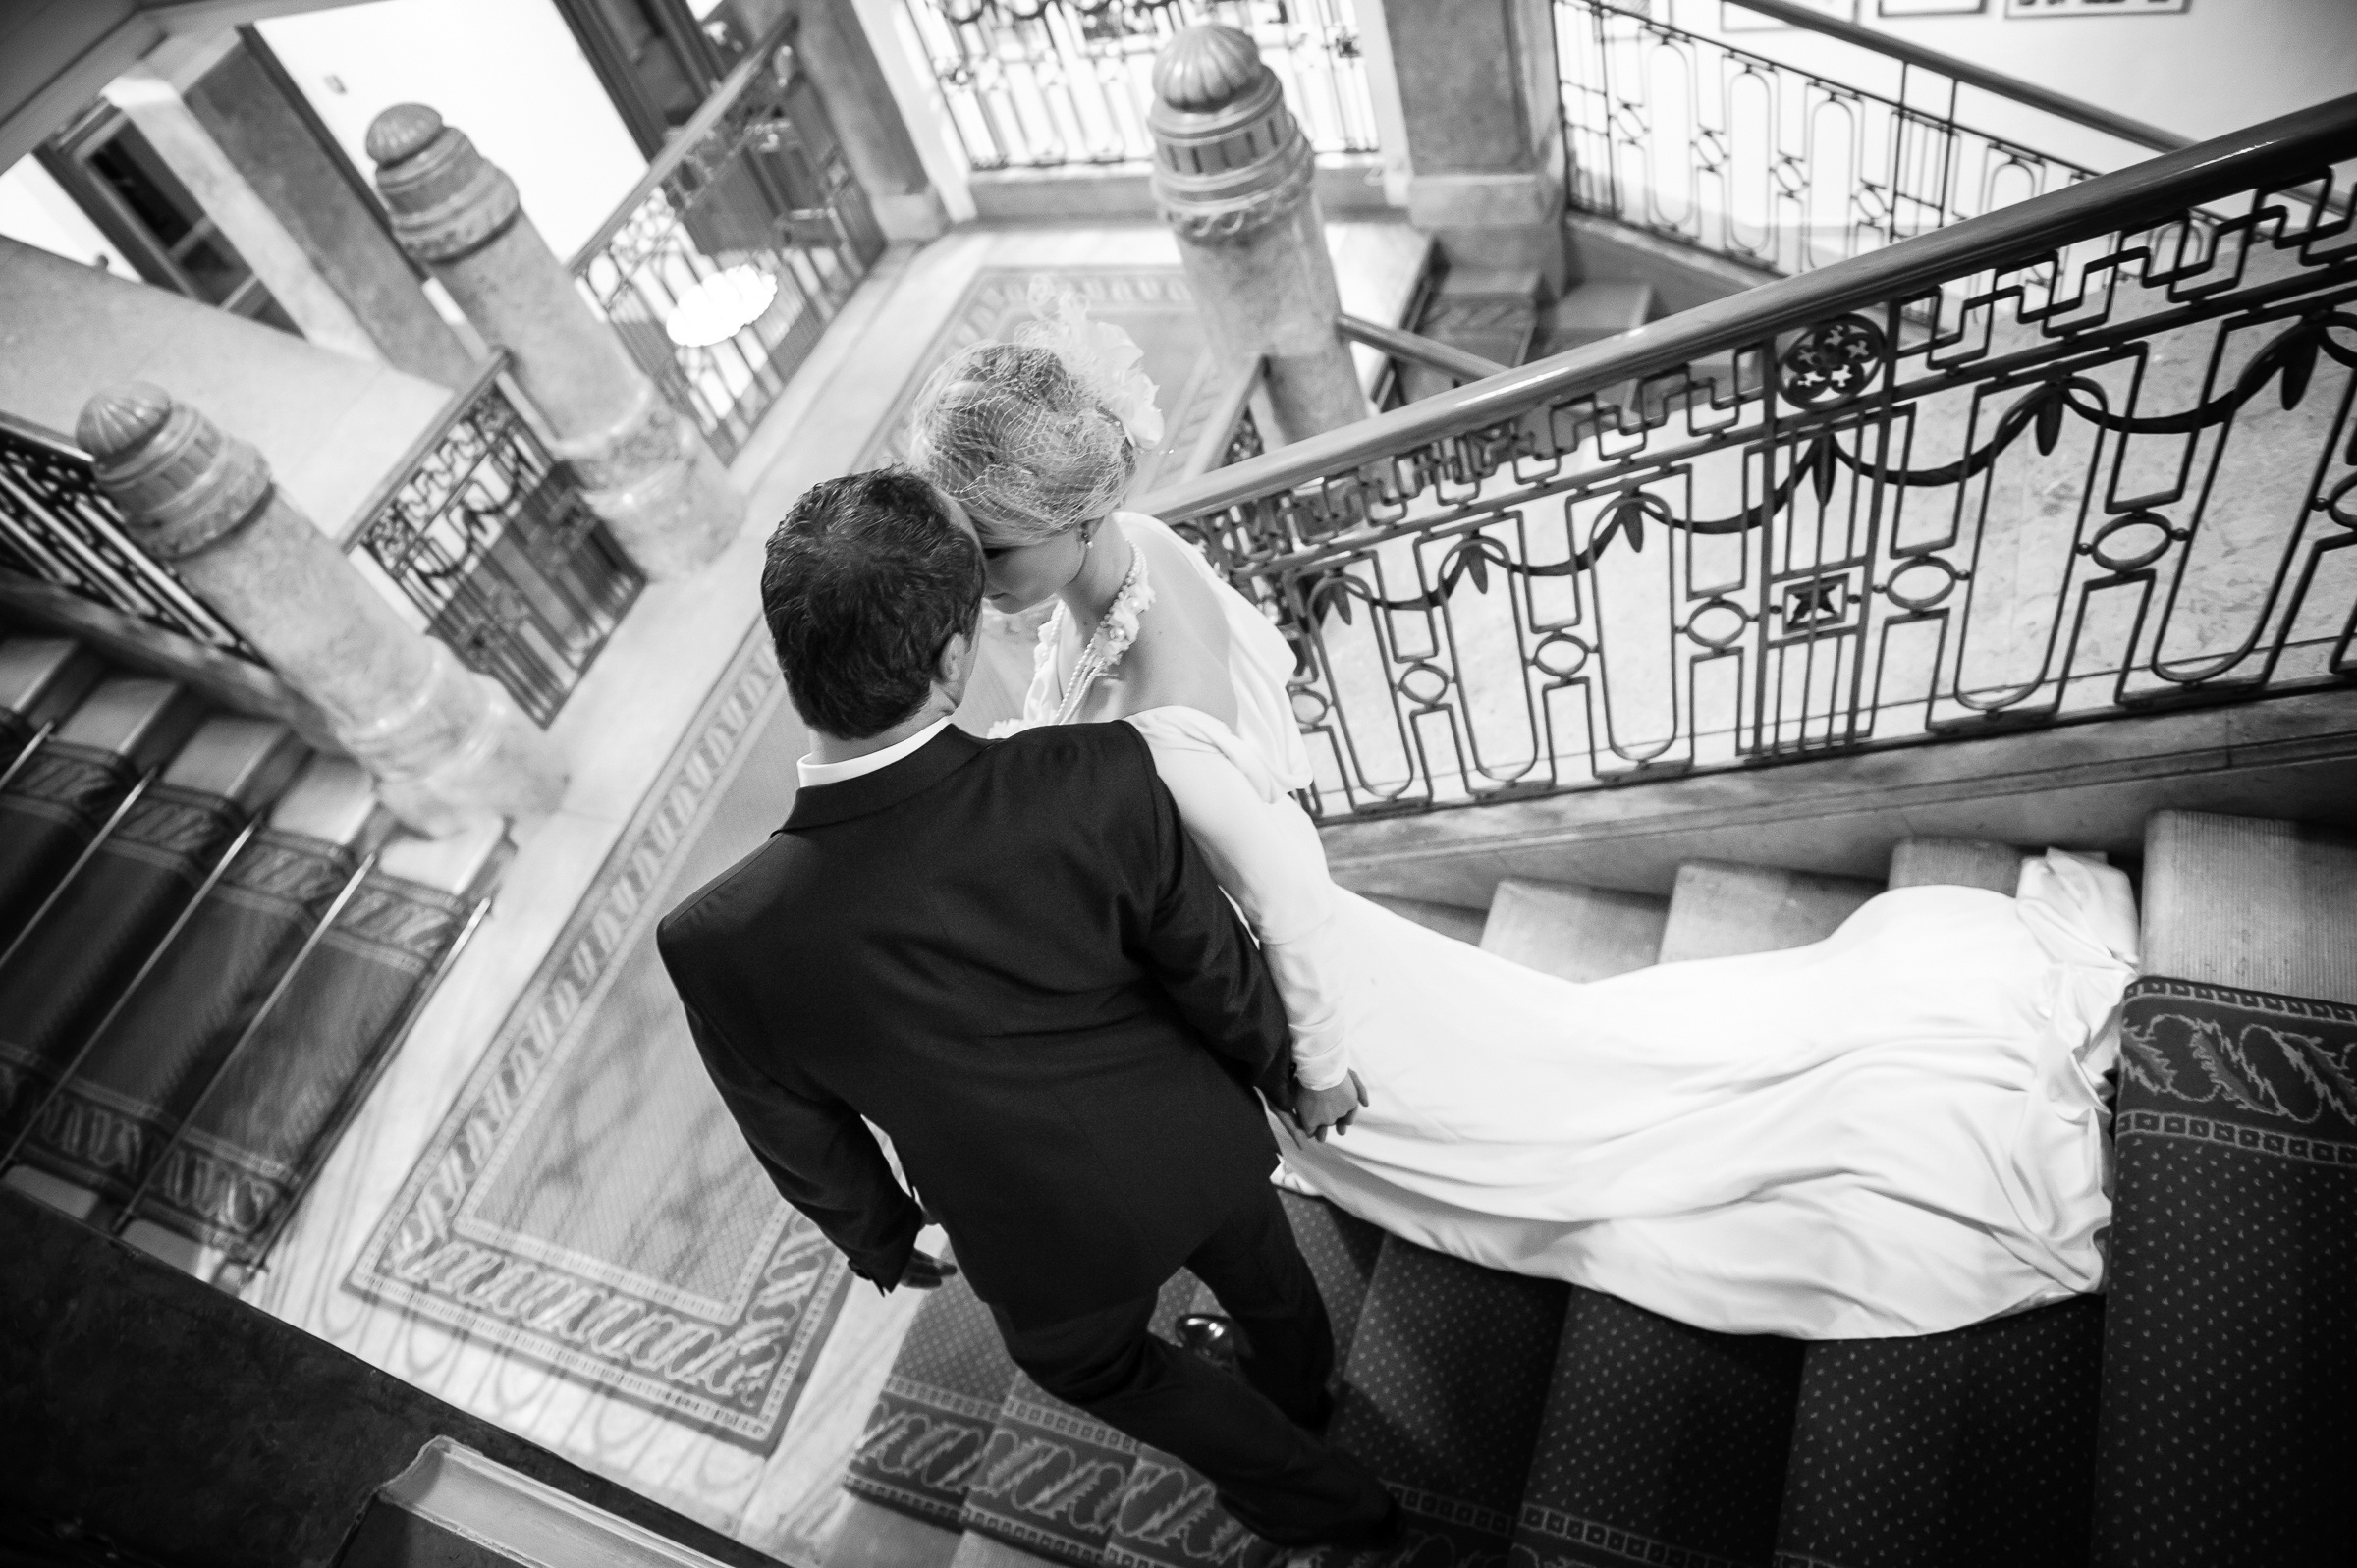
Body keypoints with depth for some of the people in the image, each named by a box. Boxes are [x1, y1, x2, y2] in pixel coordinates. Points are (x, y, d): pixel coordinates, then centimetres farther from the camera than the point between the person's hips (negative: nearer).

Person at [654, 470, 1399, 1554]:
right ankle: (1299, 1385, 70)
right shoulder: (1098, 777, -35)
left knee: (1094, 1364, 34)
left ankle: (1321, 1496, 55)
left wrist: (882, 1240, 10)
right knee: (1255, 1272, 36)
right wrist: (1282, 1070, 6)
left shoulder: (719, 945, -33)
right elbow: (1216, 974, -17)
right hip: (1197, 1147, 2)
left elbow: (805, 1147, -12)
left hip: (1052, 1243, -1)